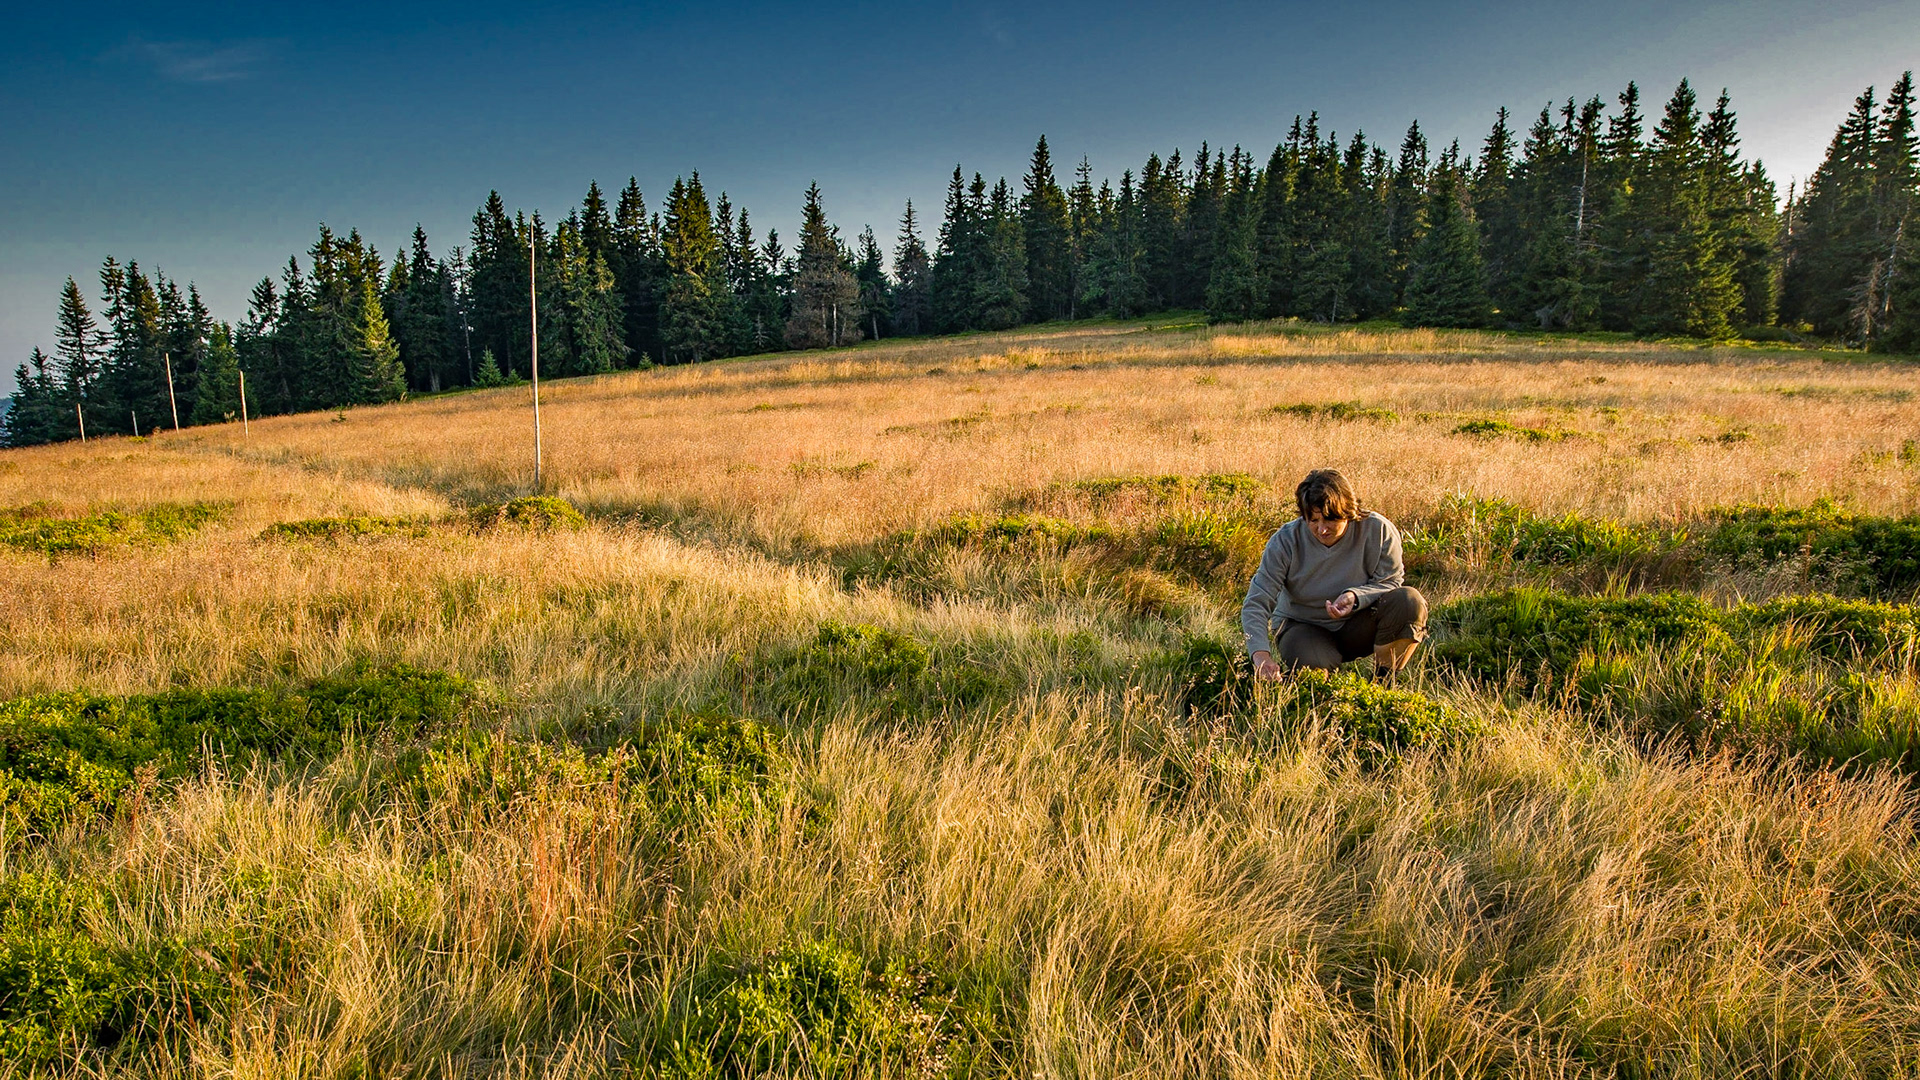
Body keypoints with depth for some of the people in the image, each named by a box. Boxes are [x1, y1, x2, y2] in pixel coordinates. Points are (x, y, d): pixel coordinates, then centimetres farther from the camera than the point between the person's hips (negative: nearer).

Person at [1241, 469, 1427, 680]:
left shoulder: (1377, 530, -15)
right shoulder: (1285, 541, -17)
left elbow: (1391, 582, -7)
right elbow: (1256, 603, -20)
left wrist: (1355, 597, -31)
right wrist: (1261, 654, -38)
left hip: (1358, 628, 2)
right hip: (1304, 626, -2)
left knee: (1410, 600, -25)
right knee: (1310, 663, -36)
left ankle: (1384, 676, -4)